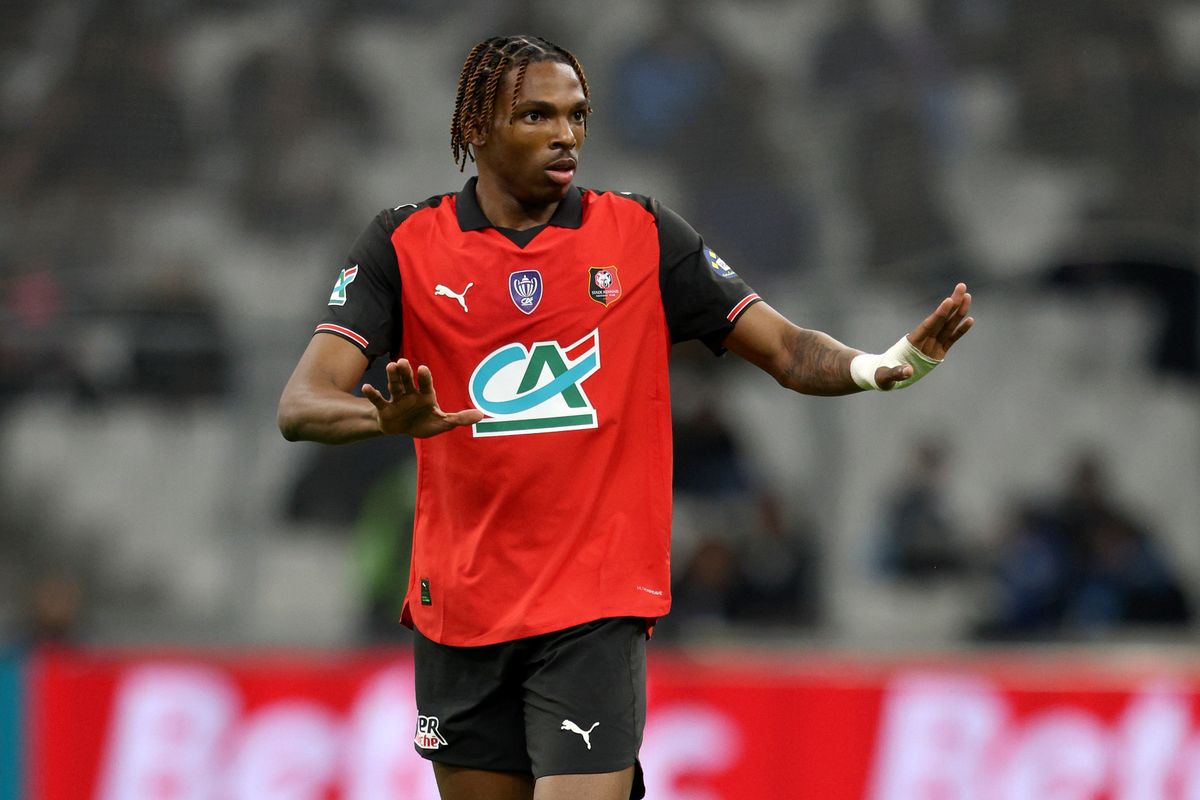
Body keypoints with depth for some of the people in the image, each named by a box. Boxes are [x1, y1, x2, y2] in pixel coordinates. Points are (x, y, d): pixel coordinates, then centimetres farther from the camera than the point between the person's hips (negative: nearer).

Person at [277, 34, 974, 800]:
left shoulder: (643, 234, 1)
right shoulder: (406, 245, -1)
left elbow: (788, 350, 1)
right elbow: (302, 405, -10)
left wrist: (881, 366, -21)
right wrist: (387, 418, -32)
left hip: (599, 608, -1)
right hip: (459, 612, 1)